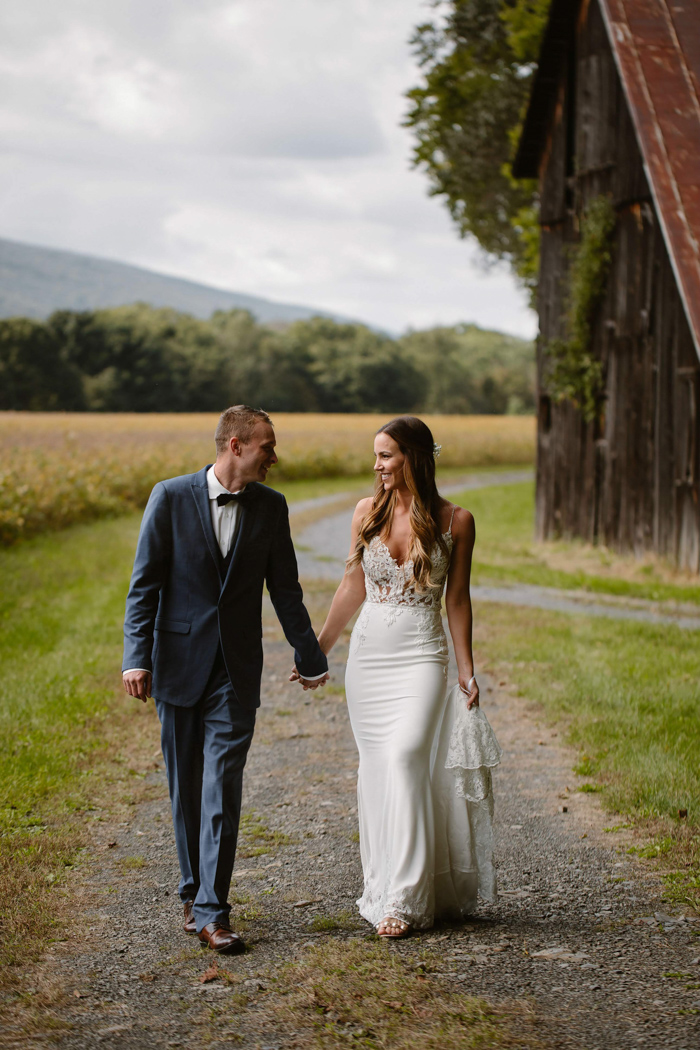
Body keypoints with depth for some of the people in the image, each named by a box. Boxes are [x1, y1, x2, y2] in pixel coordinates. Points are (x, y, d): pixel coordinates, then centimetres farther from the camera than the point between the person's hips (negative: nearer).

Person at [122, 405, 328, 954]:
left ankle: (211, 909, -6)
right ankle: (194, 889, 26)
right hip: (179, 662, -1)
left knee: (223, 785, -7)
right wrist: (137, 657, -12)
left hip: (237, 668, 1)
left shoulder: (271, 506, 3)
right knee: (186, 785, 9)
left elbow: (285, 587, 12)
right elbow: (145, 583, -4)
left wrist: (311, 658, 16)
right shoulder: (171, 496, -5)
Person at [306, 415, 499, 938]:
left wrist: (467, 670, 2)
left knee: (405, 759, -17)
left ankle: (406, 898, -13)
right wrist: (318, 649, 15)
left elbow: (457, 599, 3)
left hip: (422, 656, -3)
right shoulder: (367, 512, 4)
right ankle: (382, 886, 16)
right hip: (368, 654, 4)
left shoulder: (455, 521, -3)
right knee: (375, 769, 5)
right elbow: (353, 586, 13)